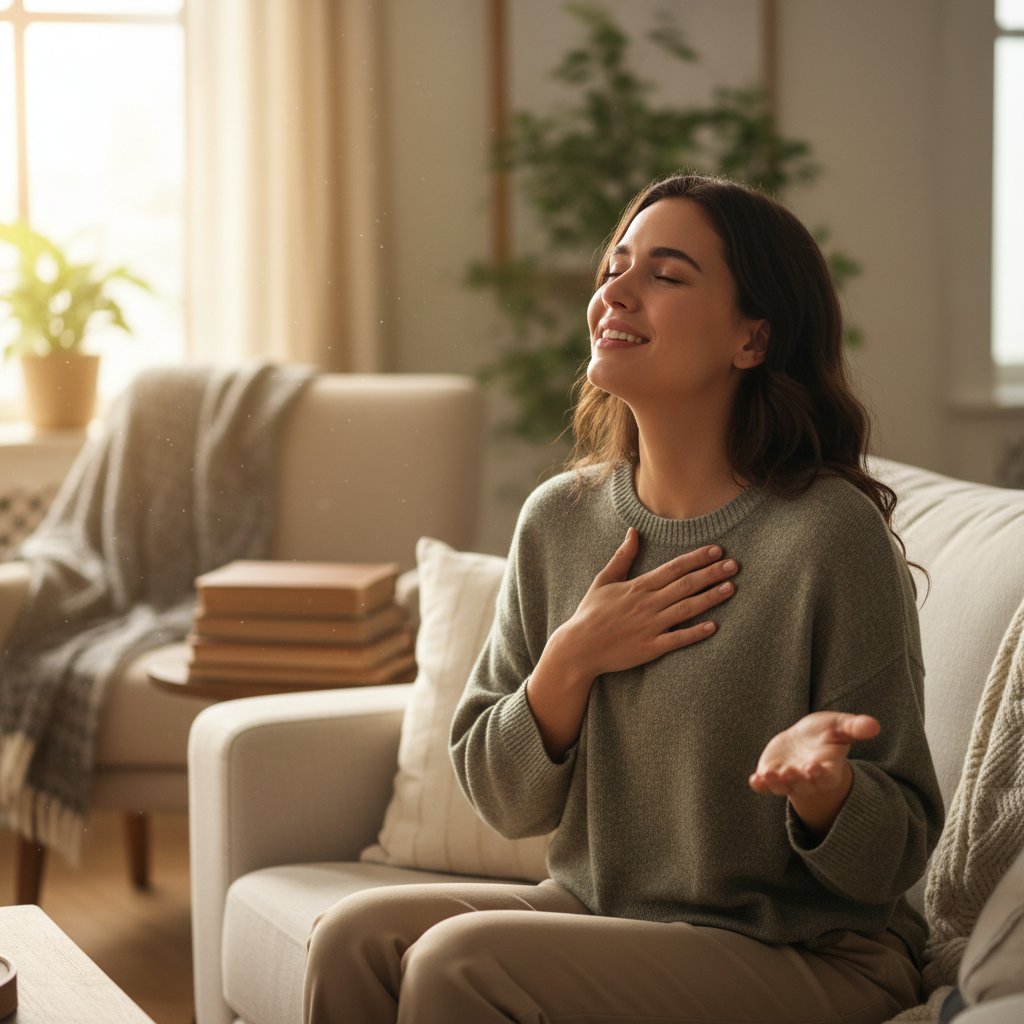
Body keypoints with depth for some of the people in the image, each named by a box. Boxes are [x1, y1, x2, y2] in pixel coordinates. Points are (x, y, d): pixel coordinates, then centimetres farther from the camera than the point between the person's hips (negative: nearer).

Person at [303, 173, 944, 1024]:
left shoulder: (831, 535, -17)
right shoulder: (559, 519, 0)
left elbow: (893, 861, -12)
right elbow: (507, 804, 5)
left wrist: (818, 779, -34)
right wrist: (570, 661, -12)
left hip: (810, 955, -5)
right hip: (602, 915, 6)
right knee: (355, 938, -15)